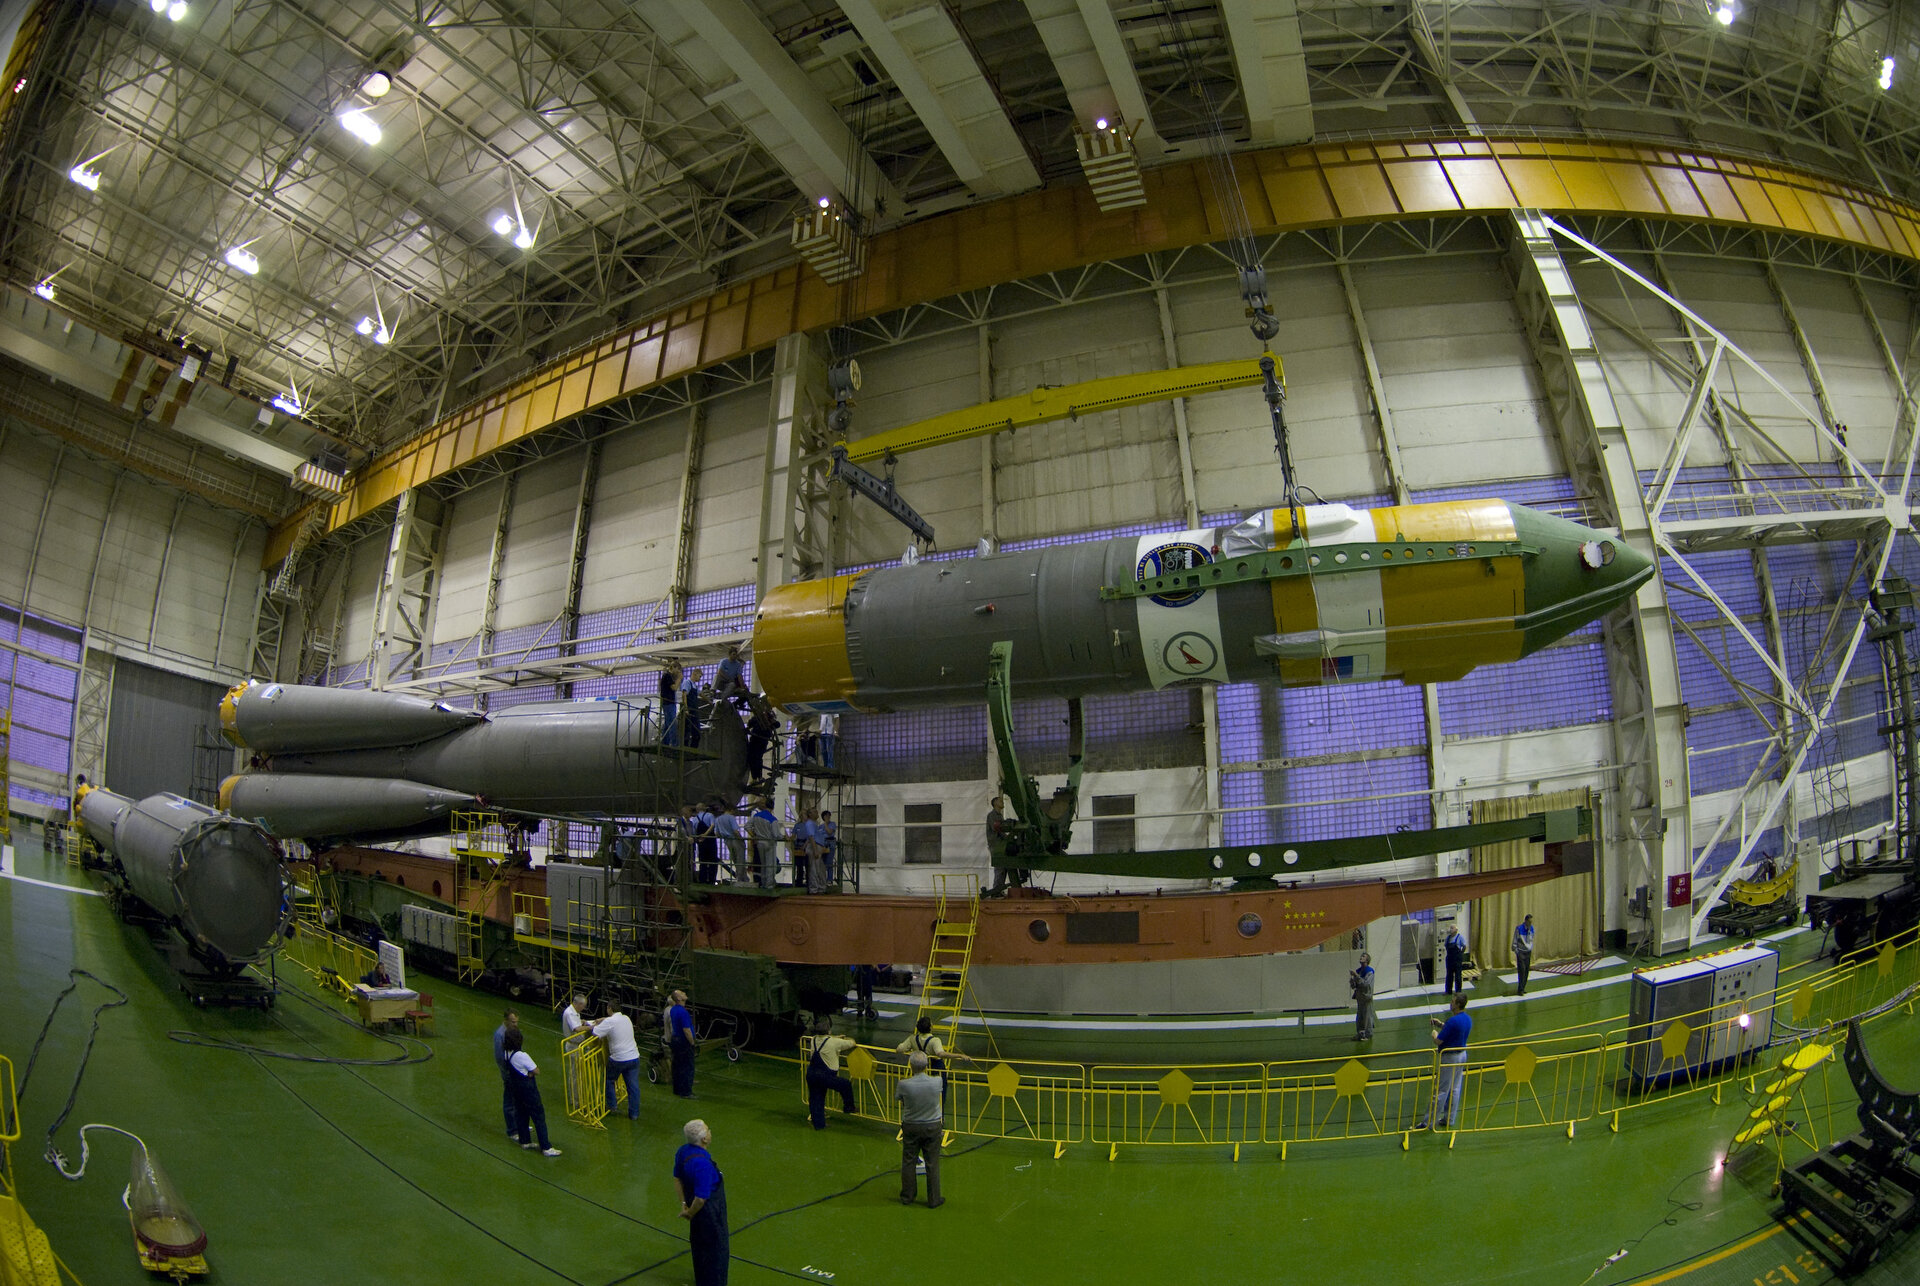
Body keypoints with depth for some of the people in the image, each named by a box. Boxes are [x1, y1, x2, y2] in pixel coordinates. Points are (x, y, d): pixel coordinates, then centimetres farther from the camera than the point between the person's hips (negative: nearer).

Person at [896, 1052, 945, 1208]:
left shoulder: (904, 1085, -22)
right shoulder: (937, 1082, -18)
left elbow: (896, 1097, -1)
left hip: (911, 1127, 0)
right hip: (933, 1127, 0)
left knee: (908, 1162, 16)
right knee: (932, 1164, 11)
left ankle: (907, 1196, 29)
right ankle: (933, 1199, 20)